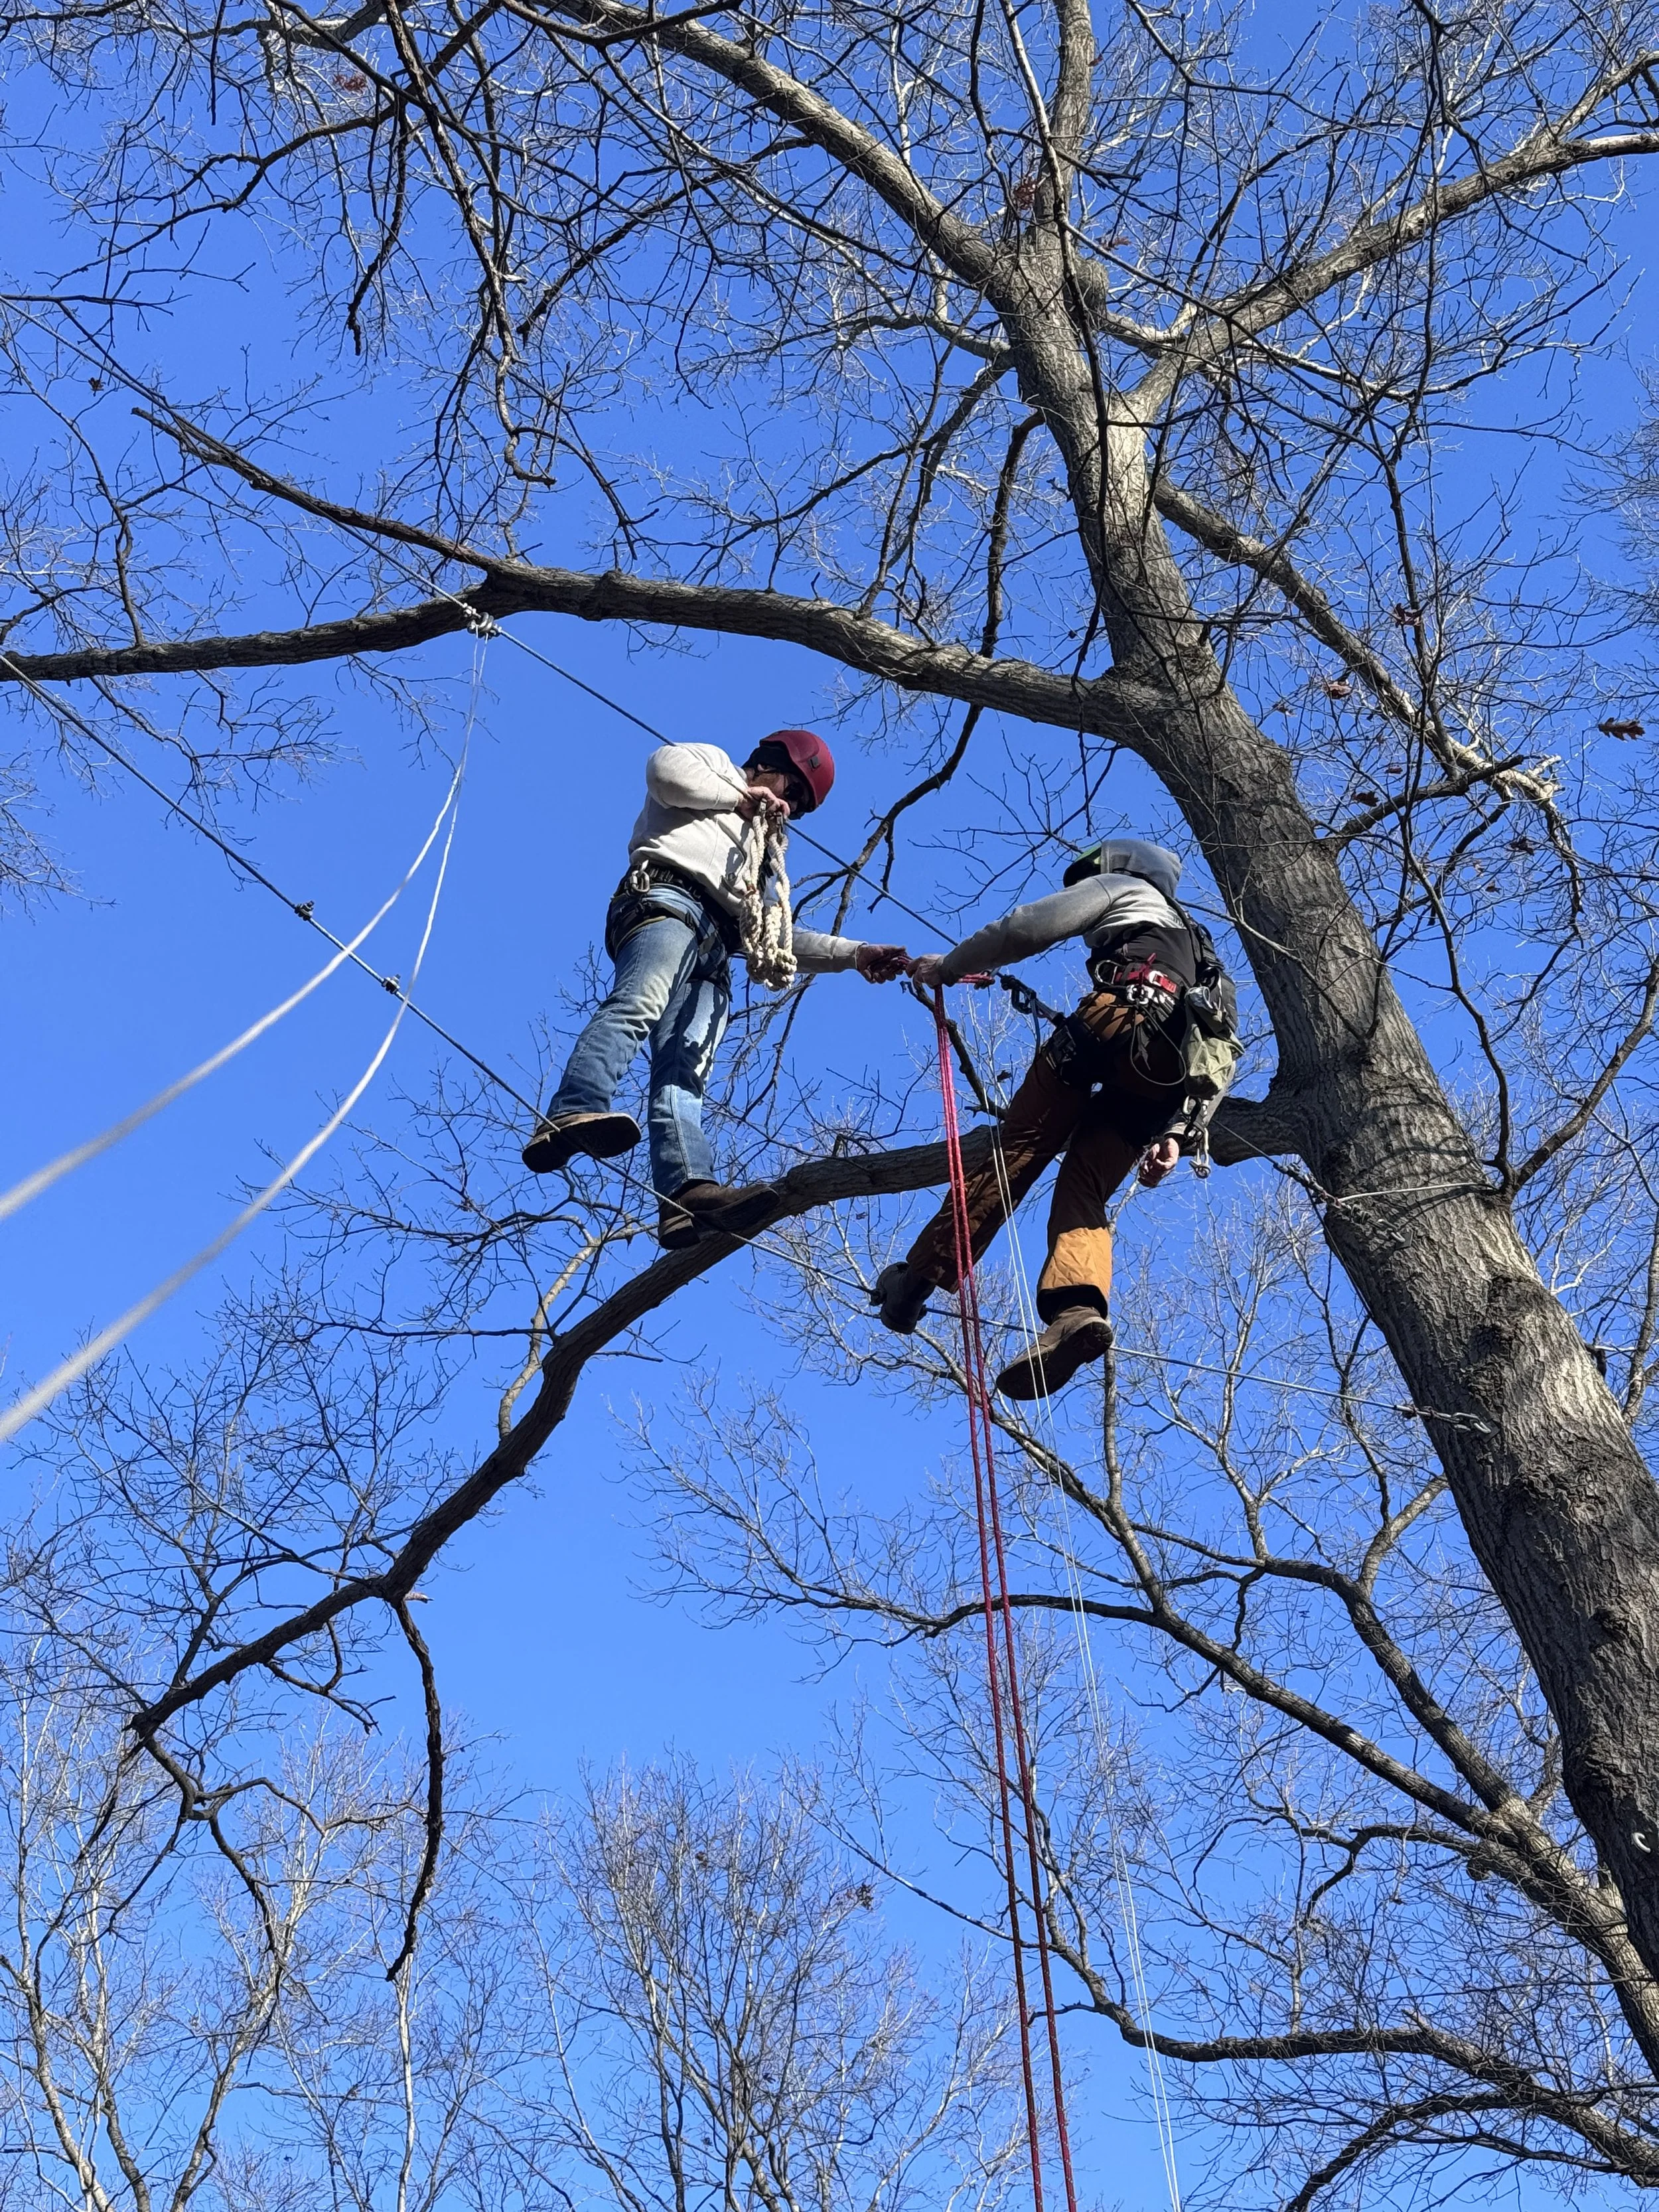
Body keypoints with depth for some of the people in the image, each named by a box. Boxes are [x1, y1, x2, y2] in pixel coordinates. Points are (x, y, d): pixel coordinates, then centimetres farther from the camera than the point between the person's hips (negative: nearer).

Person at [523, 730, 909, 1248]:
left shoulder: (755, 853, 44)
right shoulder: (715, 763, 26)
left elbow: (773, 936, 37)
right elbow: (666, 768, 2)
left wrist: (854, 954, 29)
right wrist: (741, 797, 11)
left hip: (714, 952, 7)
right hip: (669, 901, -7)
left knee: (683, 1075, -16)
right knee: (637, 1007, -34)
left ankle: (689, 1194, -39)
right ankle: (570, 1116, -56)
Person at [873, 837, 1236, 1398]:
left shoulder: (1120, 887, 27)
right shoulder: (1198, 949, 44)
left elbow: (1028, 927, 12)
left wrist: (949, 965, 23)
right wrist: (1172, 1132, 18)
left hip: (1123, 1016, -6)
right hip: (1171, 1067, 6)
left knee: (1019, 1145, -6)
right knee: (1083, 1189, -2)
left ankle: (921, 1275, -12)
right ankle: (1078, 1308, -29)